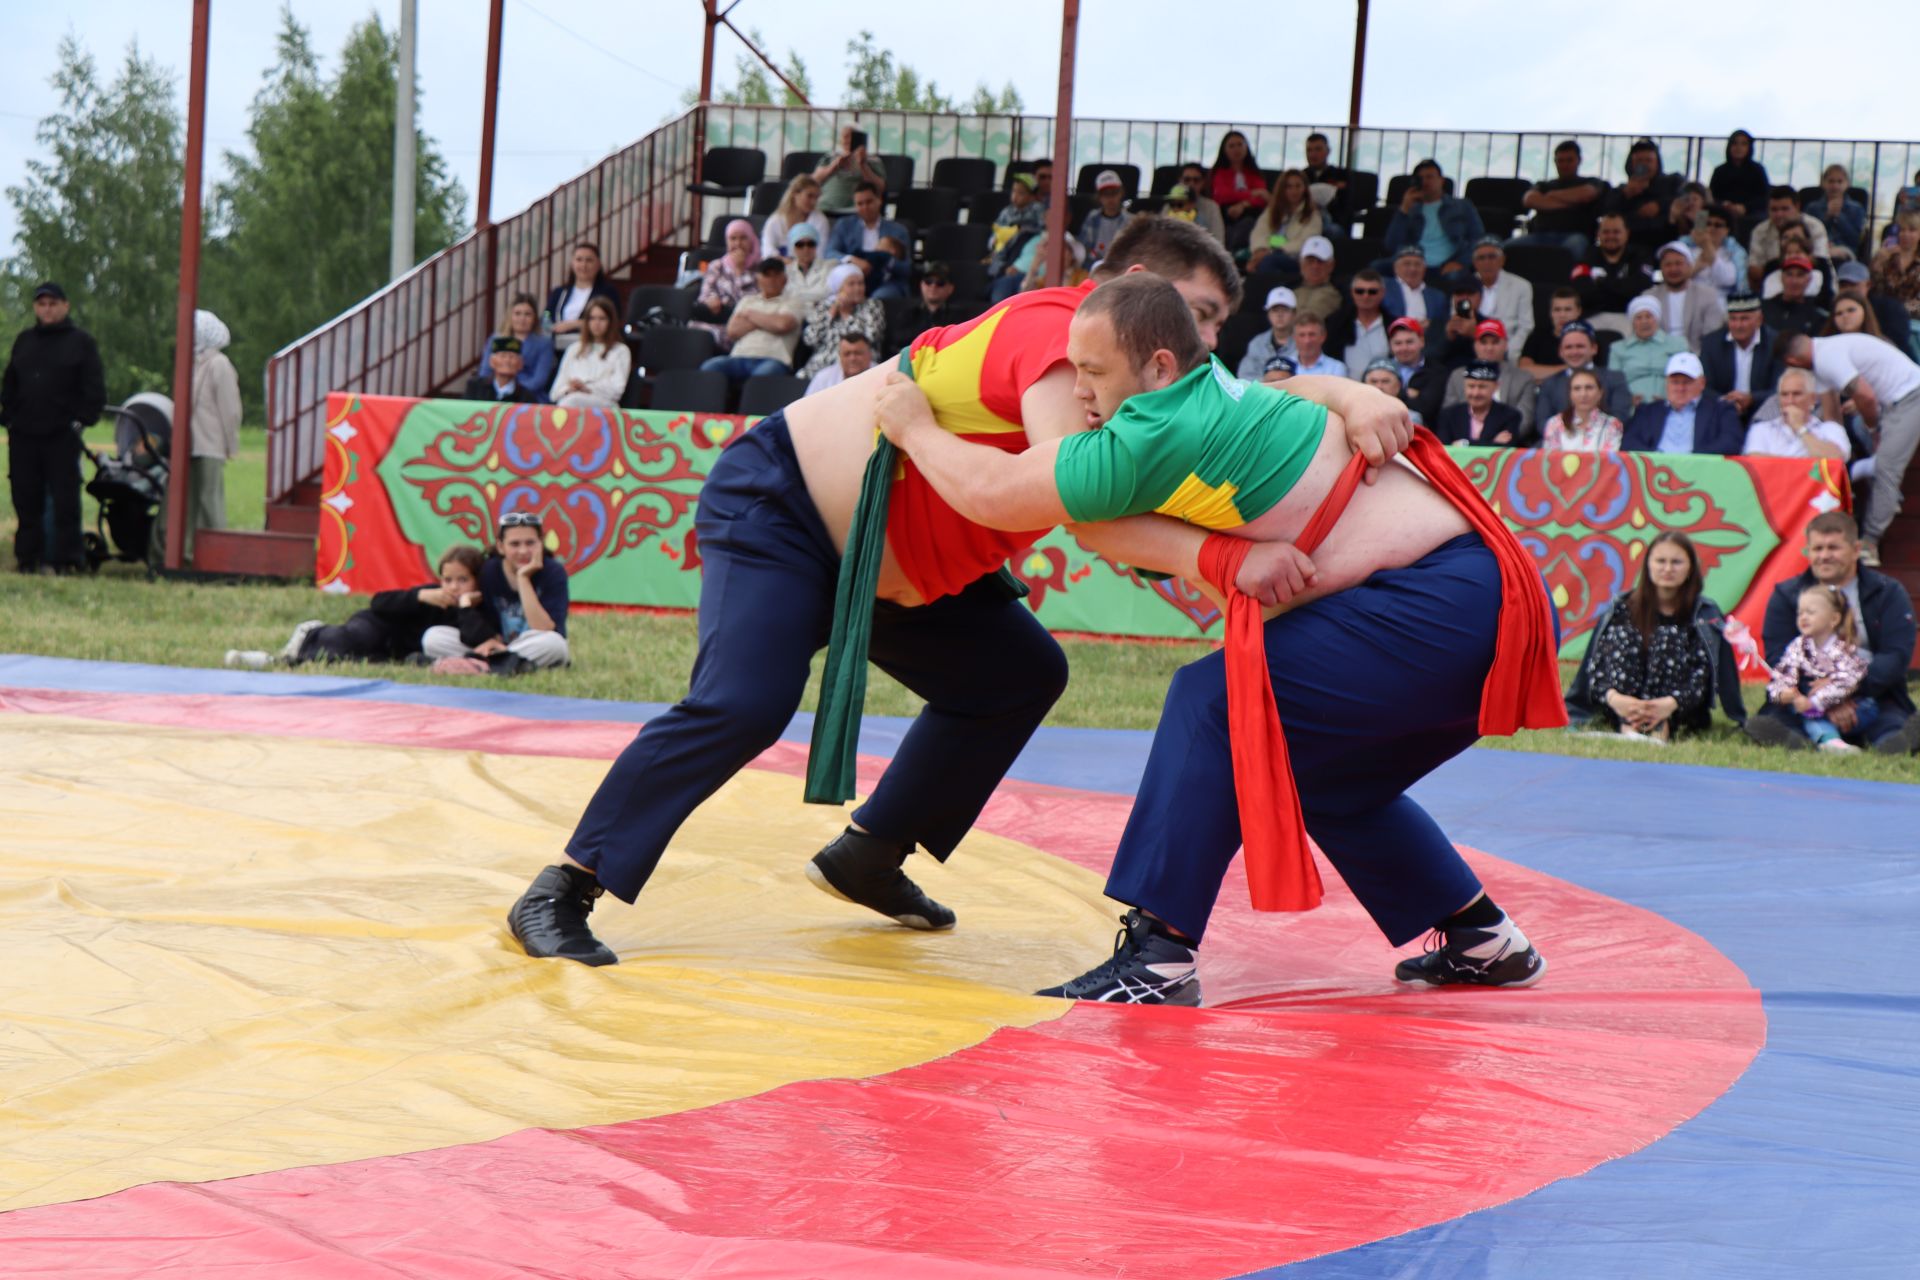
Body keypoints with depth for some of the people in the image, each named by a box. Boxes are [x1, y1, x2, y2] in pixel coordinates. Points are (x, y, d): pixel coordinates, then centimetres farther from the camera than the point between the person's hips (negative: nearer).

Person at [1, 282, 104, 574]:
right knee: (26, 500, 4)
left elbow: (94, 390, 0)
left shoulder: (81, 342, 3)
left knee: (65, 500, -5)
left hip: (63, 437, -4)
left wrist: (81, 420, -8)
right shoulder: (24, 341, 16)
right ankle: (28, 557, 10)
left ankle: (66, 558, -2)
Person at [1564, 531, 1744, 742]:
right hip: (1623, 711, 2)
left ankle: (1661, 729, -42)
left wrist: (1672, 703, -31)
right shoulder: (1623, 608, 3)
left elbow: (1703, 672, -12)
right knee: (1621, 635, -18)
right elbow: (1596, 664, -6)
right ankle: (1627, 726, -38)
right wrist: (1613, 697, -28)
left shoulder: (1705, 614, 0)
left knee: (1668, 638, -21)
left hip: (1683, 715, -2)